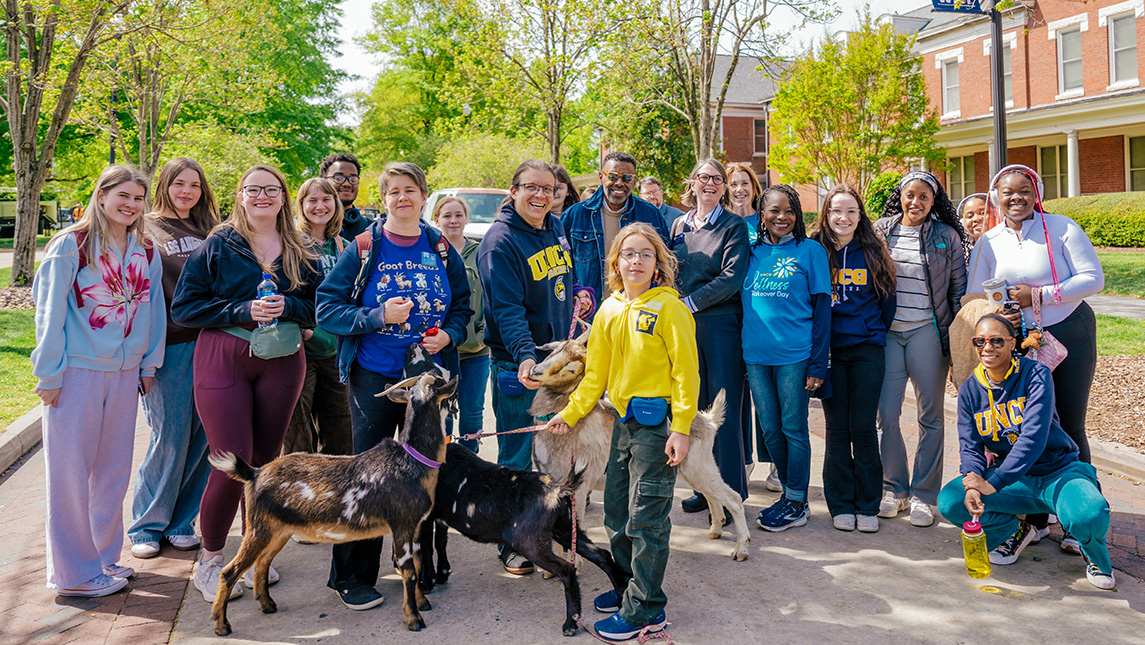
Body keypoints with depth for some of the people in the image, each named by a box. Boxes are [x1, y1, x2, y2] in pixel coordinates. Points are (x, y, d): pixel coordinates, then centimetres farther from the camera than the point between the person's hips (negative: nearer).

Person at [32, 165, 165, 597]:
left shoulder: (146, 253, 10)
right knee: (71, 471, 1)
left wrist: (149, 366, 13)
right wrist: (49, 374, -7)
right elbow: (49, 313, -5)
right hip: (77, 371, -5)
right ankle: (73, 573, 10)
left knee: (114, 469, 11)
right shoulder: (71, 245, -6)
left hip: (124, 374, 5)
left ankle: (104, 557, 25)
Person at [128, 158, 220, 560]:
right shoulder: (145, 230, 2)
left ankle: (180, 523, 20)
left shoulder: (209, 231, 14)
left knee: (201, 437, 6)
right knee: (170, 438, -2)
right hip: (169, 346, -4)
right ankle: (147, 526, 15)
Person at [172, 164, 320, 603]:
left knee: (266, 461, 8)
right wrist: (242, 311, -15)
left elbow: (318, 307, 10)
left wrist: (287, 307, -11)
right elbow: (184, 306, -3)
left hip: (281, 365, 3)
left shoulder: (298, 251, 10)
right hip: (223, 361, -3)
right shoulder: (218, 246, 1)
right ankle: (210, 560, 12)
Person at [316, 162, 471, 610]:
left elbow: (462, 306, 13)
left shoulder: (442, 250, 6)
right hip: (375, 377, -3)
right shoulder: (362, 248, -3)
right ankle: (351, 578, 16)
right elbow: (327, 307, -5)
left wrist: (448, 336, -7)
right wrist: (379, 316, -19)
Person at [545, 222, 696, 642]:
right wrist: (571, 413, 14)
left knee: (645, 518, -2)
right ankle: (632, 586, 32)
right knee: (617, 511, 15)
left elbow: (686, 371, -11)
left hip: (657, 421, -7)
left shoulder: (669, 307, -9)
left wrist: (680, 428, -16)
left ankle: (645, 610, 10)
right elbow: (596, 372, 17)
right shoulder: (609, 310, 10)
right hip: (623, 419, 7)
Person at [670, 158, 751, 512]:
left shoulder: (734, 226, -1)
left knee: (724, 410, -3)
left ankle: (730, 493, 7)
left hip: (720, 325, -5)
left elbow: (731, 278, -12)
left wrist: (691, 302, -15)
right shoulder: (679, 225, 14)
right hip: (684, 326, 5)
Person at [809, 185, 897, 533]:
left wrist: (881, 336, 9)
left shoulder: (873, 252, 5)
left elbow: (887, 300, 11)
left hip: (867, 348, 0)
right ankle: (841, 505, 14)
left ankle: (867, 506, 12)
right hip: (829, 350, 0)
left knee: (863, 426, 0)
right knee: (837, 428, 4)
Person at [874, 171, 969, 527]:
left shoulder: (947, 236, 4)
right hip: (886, 333, 2)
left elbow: (959, 288, 6)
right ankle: (894, 487, 17)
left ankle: (923, 494, 15)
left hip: (927, 332, -1)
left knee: (930, 415, 4)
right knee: (886, 414, 0)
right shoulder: (881, 231, 8)